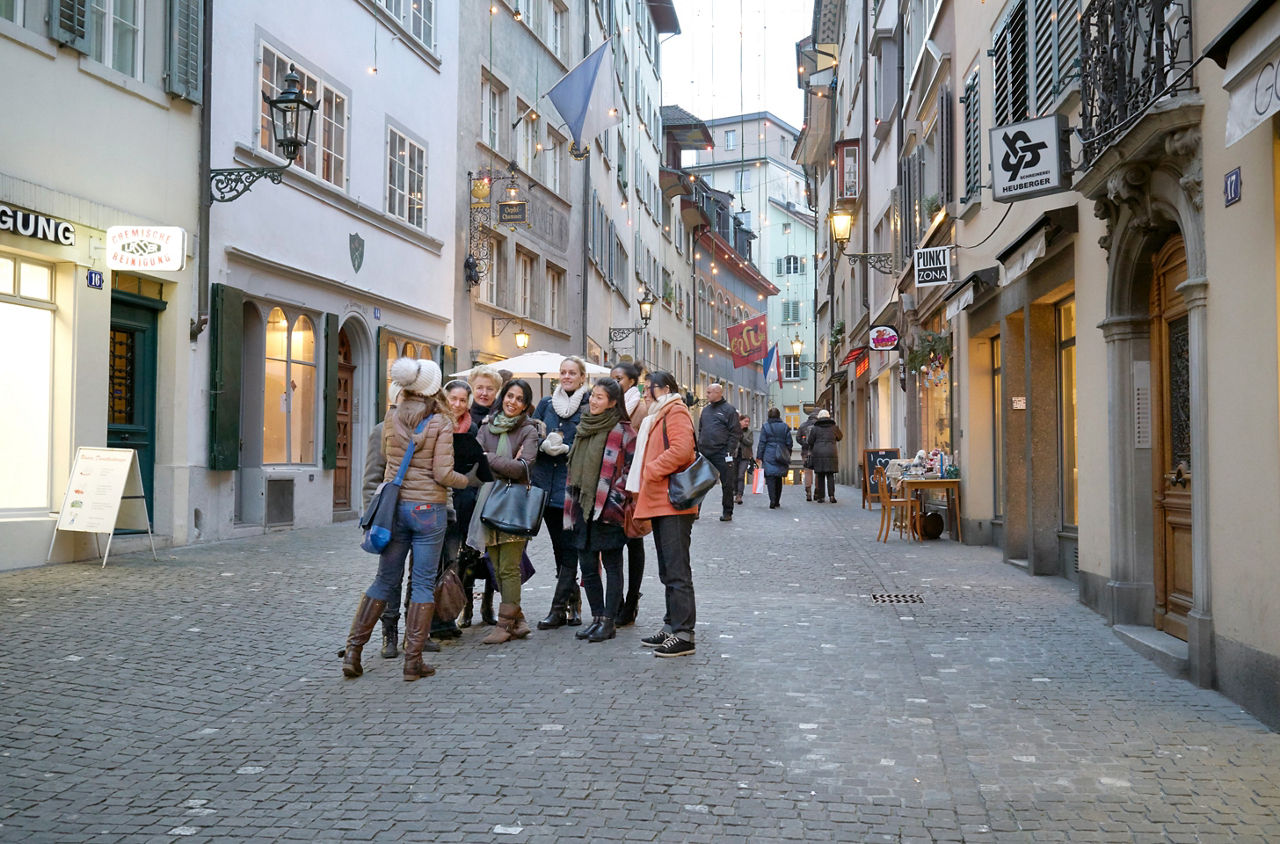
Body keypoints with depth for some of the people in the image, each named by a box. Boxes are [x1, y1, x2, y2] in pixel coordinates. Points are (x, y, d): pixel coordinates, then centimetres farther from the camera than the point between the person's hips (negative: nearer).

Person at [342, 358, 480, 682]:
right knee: (423, 584, 4)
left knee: (385, 580, 14)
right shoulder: (441, 424, -9)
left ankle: (353, 650, 11)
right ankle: (413, 660, 5)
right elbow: (442, 474, -11)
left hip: (395, 506, 4)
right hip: (428, 509, -4)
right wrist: (469, 480, 5)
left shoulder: (391, 420, 3)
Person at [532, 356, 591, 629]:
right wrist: (544, 444, -8)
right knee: (560, 548, 9)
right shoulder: (546, 404, 13)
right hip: (548, 484, 5)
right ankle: (573, 604, 19)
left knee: (569, 548, -4)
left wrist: (566, 449, -16)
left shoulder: (590, 407, -1)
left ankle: (558, 608, 0)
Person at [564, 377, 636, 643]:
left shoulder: (622, 431, -7)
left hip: (607, 511, -7)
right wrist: (572, 504, 17)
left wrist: (614, 502, -15)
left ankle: (609, 621, 8)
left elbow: (630, 469, -10)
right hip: (583, 508, 7)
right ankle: (597, 618, 20)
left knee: (611, 566, 2)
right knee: (587, 566, 10)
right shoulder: (584, 428, 15)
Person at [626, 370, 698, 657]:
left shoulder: (676, 413, -8)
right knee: (668, 571, 15)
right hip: (661, 503, 11)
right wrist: (642, 489, 14)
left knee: (677, 571, -10)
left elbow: (681, 449, -24)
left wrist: (652, 471, -15)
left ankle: (683, 634, -8)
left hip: (673, 504, -11)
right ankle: (672, 627, 22)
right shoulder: (659, 416, 24)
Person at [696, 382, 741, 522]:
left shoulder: (729, 410, -2)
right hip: (705, 453, 5)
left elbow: (735, 433, -6)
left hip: (722, 454, -5)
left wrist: (730, 451, -13)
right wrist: (699, 449, 10)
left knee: (727, 484, 1)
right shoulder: (706, 410, 16)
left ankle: (727, 512, 11)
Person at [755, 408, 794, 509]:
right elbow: (789, 443, 7)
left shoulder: (765, 426, -3)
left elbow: (762, 443, -4)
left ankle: (772, 501, -16)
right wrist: (788, 456, 16)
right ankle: (777, 502, 20)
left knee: (770, 479, -4)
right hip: (781, 458, 3)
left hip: (769, 456, -3)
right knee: (779, 479, 14)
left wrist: (759, 457, 1)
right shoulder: (785, 427, 6)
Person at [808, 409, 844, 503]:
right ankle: (831, 495, -10)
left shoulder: (815, 428, 3)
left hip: (818, 454, -1)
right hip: (831, 453, 1)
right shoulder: (834, 427, 7)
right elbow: (840, 436, 24)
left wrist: (811, 451, 23)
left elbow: (810, 442, 5)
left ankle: (821, 496, 1)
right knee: (830, 475, 2)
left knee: (820, 476, 4)